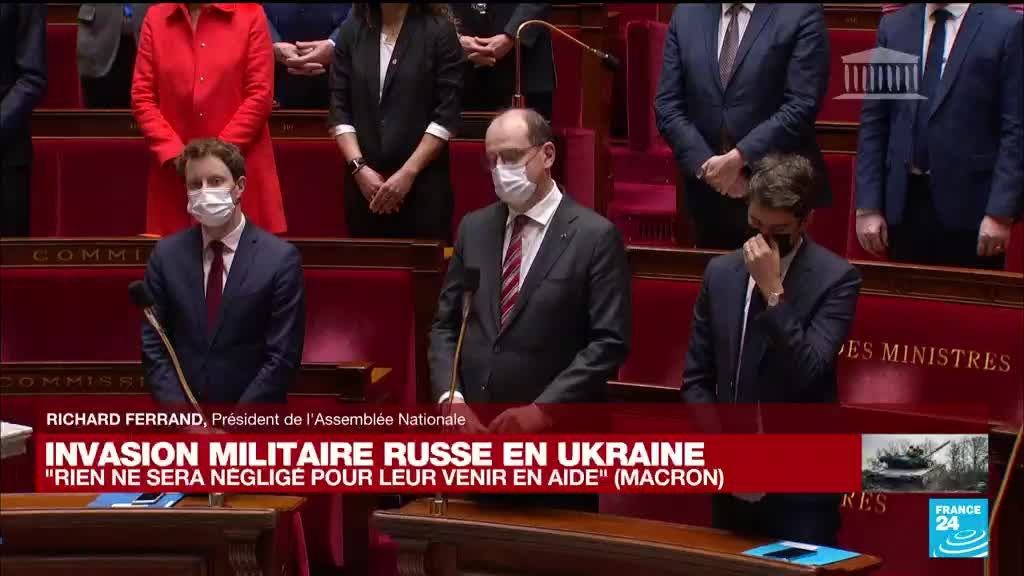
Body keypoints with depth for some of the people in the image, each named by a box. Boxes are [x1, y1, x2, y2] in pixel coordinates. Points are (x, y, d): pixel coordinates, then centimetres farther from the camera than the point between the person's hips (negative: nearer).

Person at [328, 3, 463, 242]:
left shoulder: (439, 31, -1)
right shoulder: (351, 31, 8)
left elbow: (448, 112, -6)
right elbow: (339, 108, 6)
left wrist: (408, 172, -12)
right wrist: (359, 167, -7)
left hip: (423, 183, -3)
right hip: (364, 183, 3)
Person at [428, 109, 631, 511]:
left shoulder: (595, 236, -6)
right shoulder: (474, 228, 11)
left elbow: (608, 342, -10)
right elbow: (445, 324, 12)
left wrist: (542, 409, -17)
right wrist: (450, 397, -5)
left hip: (556, 438, -4)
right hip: (475, 430, 4)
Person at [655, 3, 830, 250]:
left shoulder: (801, 13, -6)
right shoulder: (686, 14, 7)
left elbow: (801, 107, -14)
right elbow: (667, 106, 4)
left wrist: (739, 158, -18)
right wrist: (707, 164, -9)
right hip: (709, 194, 4)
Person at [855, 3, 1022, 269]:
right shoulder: (893, 25, 10)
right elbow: (873, 122, 9)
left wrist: (1001, 212, -12)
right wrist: (868, 206, 3)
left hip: (969, 206, -3)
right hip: (905, 203, 3)